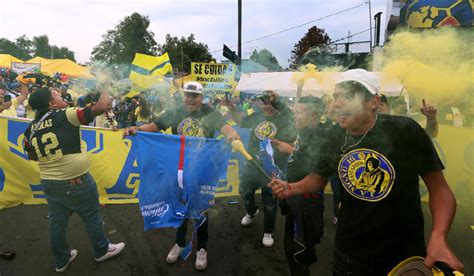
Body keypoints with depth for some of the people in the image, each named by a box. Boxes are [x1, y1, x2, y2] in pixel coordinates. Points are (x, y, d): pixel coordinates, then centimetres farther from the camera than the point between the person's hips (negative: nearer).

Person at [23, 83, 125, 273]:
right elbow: (100, 108, -18)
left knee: (57, 221, 18)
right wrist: (106, 90, -3)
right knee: (91, 217, 12)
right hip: (76, 181, -6)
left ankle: (61, 260, 35)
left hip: (49, 182, 7)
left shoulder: (32, 128, 3)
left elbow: (32, 156, 12)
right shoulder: (66, 115, -17)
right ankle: (102, 251, 30)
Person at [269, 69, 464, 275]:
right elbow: (318, 177, 6)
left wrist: (438, 237, -26)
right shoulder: (336, 136, -6)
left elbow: (438, 187, -11)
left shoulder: (405, 130, -17)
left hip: (402, 249, -2)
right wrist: (290, 188, -13)